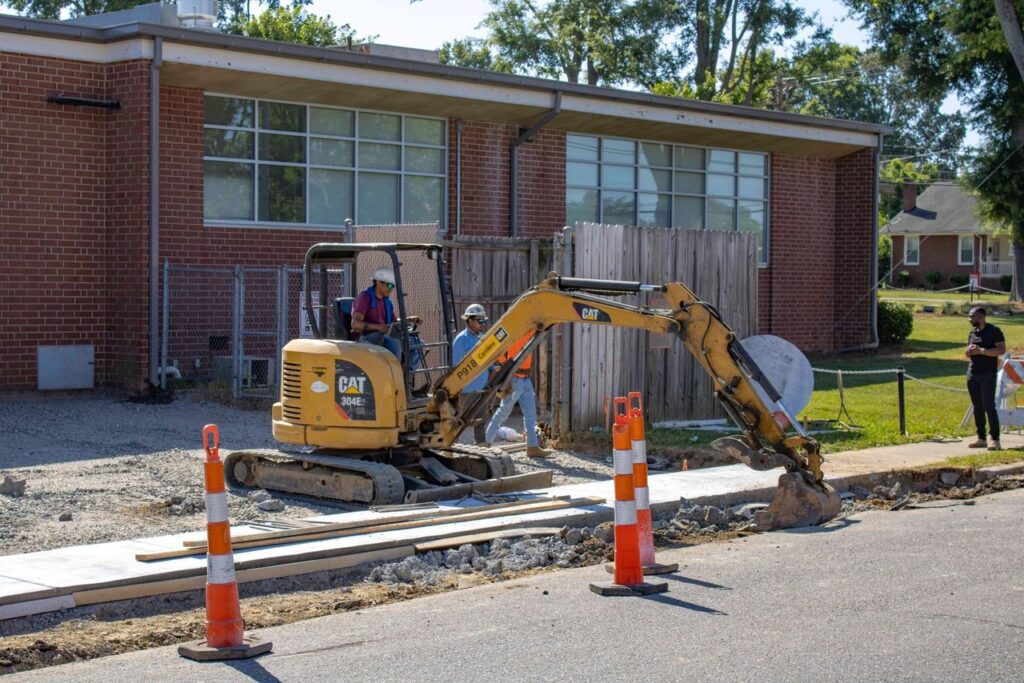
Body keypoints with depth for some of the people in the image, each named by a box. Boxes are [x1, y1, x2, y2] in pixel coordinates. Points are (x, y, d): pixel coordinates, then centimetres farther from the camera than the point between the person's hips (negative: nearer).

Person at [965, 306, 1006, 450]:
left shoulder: (994, 331, -6)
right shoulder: (972, 333, 15)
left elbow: (1002, 350, -15)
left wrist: (981, 350, -21)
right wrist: (969, 352, 1)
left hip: (988, 374, -7)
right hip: (973, 373, 7)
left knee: (989, 407, -10)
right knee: (977, 407, 8)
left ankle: (994, 439, -7)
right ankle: (981, 438, 13)